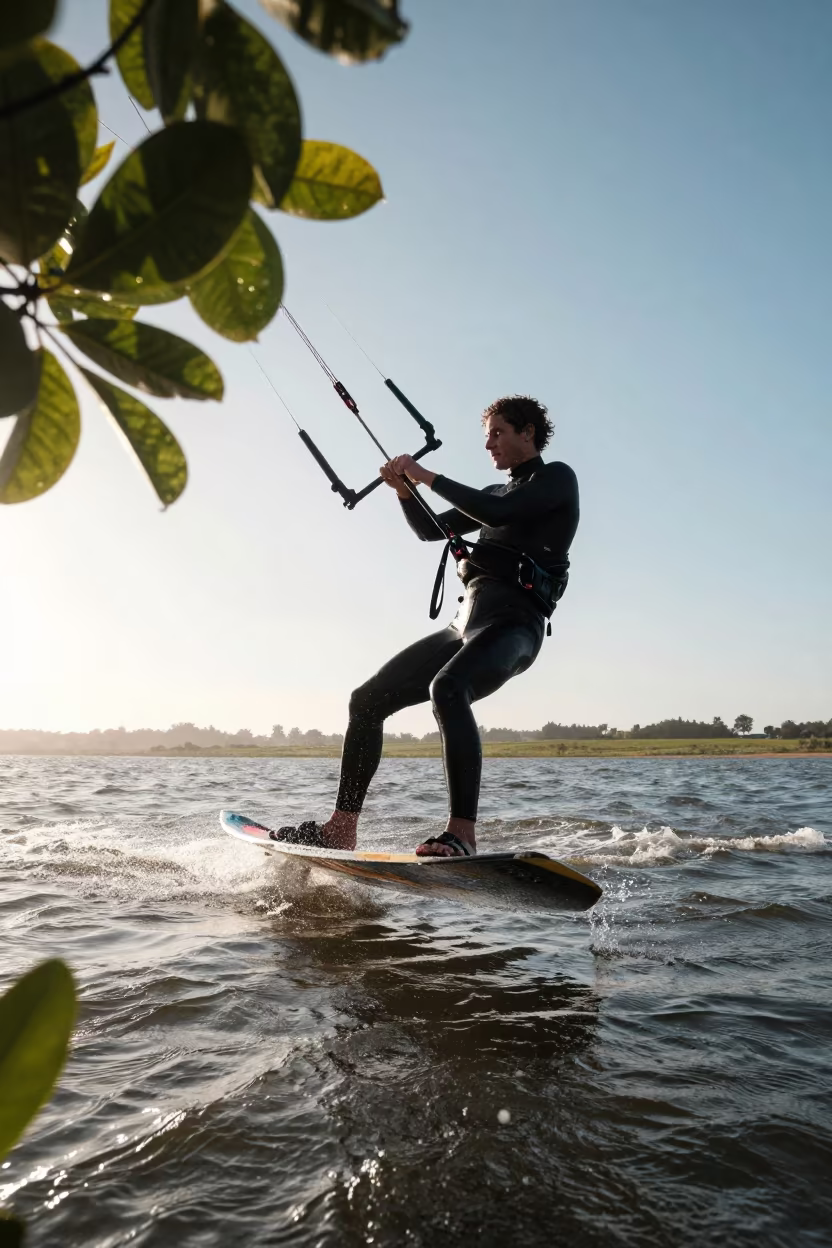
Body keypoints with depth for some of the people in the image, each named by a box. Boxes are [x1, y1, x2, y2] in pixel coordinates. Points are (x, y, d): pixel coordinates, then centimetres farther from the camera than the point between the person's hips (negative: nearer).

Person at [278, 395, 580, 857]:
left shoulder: (558, 477, 5)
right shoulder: (499, 492, 29)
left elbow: (498, 513, -13)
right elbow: (430, 529, 28)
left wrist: (428, 476, -5)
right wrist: (404, 489, 10)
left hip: (513, 624, -8)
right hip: (466, 624, 8)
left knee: (447, 688, -38)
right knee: (367, 699, 2)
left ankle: (463, 834, -40)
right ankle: (343, 828, 7)